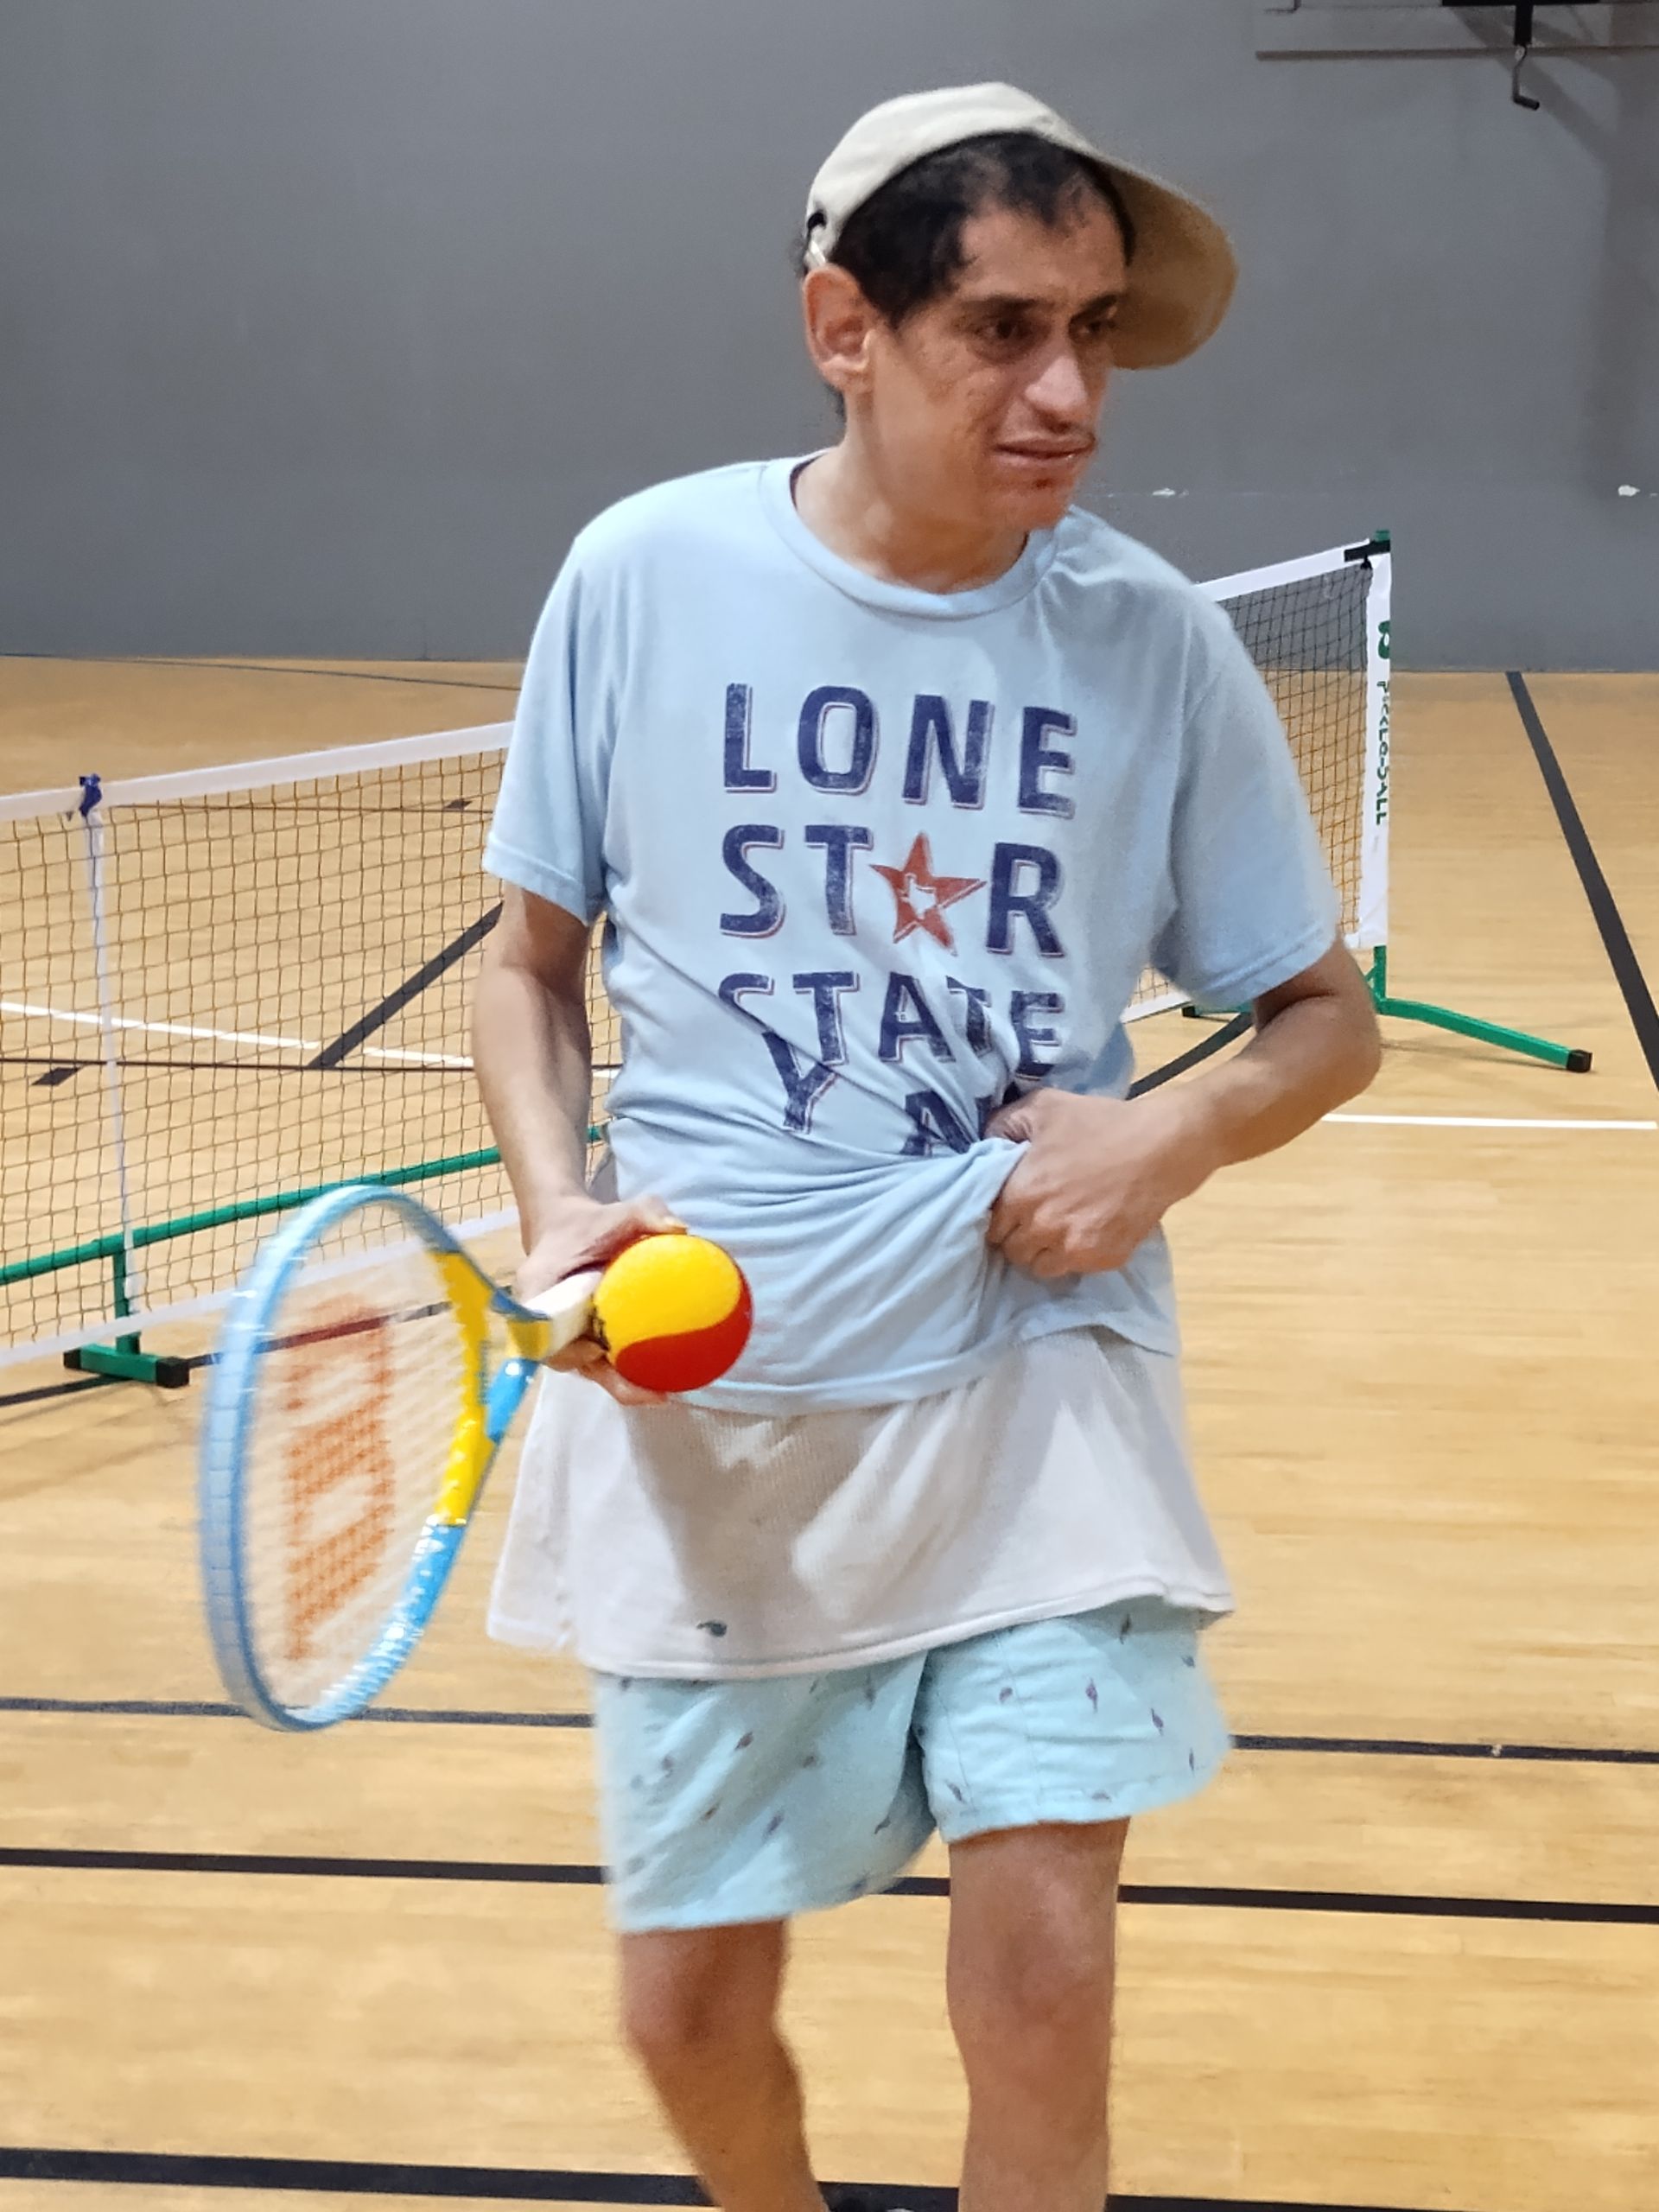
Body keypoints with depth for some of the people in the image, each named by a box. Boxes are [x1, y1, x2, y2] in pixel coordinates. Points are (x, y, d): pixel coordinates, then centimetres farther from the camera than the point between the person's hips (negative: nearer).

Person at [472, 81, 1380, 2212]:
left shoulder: (1152, 637, -4)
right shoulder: (644, 576, -5)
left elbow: (1324, 1018, 6)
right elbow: (532, 957, 7)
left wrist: (1175, 1136, -15)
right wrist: (556, 1204, -10)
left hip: (1039, 1394, 0)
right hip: (704, 1410, 1)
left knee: (1042, 1975, -8)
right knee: (689, 2010, 9)